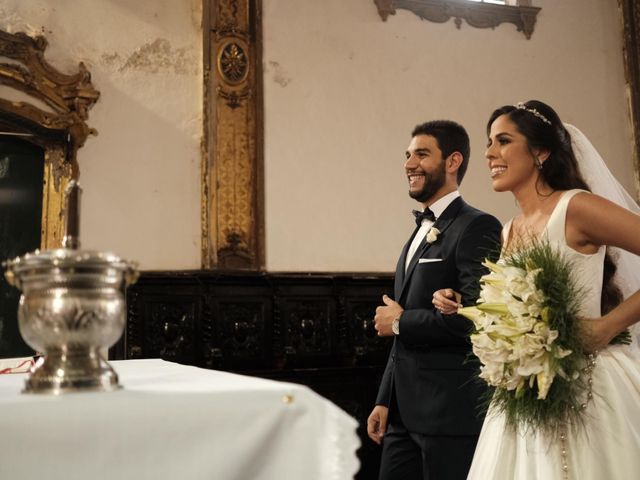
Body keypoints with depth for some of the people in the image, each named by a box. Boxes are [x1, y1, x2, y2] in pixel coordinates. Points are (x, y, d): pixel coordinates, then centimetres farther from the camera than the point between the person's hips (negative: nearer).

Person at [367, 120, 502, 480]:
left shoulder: (477, 227, -11)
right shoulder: (420, 235, 17)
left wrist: (400, 322, -12)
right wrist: (385, 401, 16)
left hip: (452, 410, -8)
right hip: (404, 413, 8)